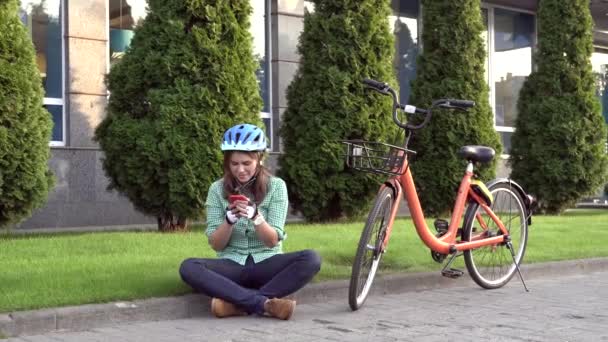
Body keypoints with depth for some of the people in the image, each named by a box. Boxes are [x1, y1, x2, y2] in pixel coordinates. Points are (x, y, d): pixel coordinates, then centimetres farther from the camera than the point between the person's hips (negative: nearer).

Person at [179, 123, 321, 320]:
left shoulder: (276, 186, -2)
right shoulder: (218, 189, 2)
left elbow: (272, 241, -7)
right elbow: (215, 245, -1)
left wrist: (255, 216, -26)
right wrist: (229, 220, -21)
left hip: (266, 264, 0)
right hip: (232, 265, 0)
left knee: (311, 259, -29)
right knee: (188, 268, -30)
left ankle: (237, 303, -32)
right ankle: (265, 303, -35)